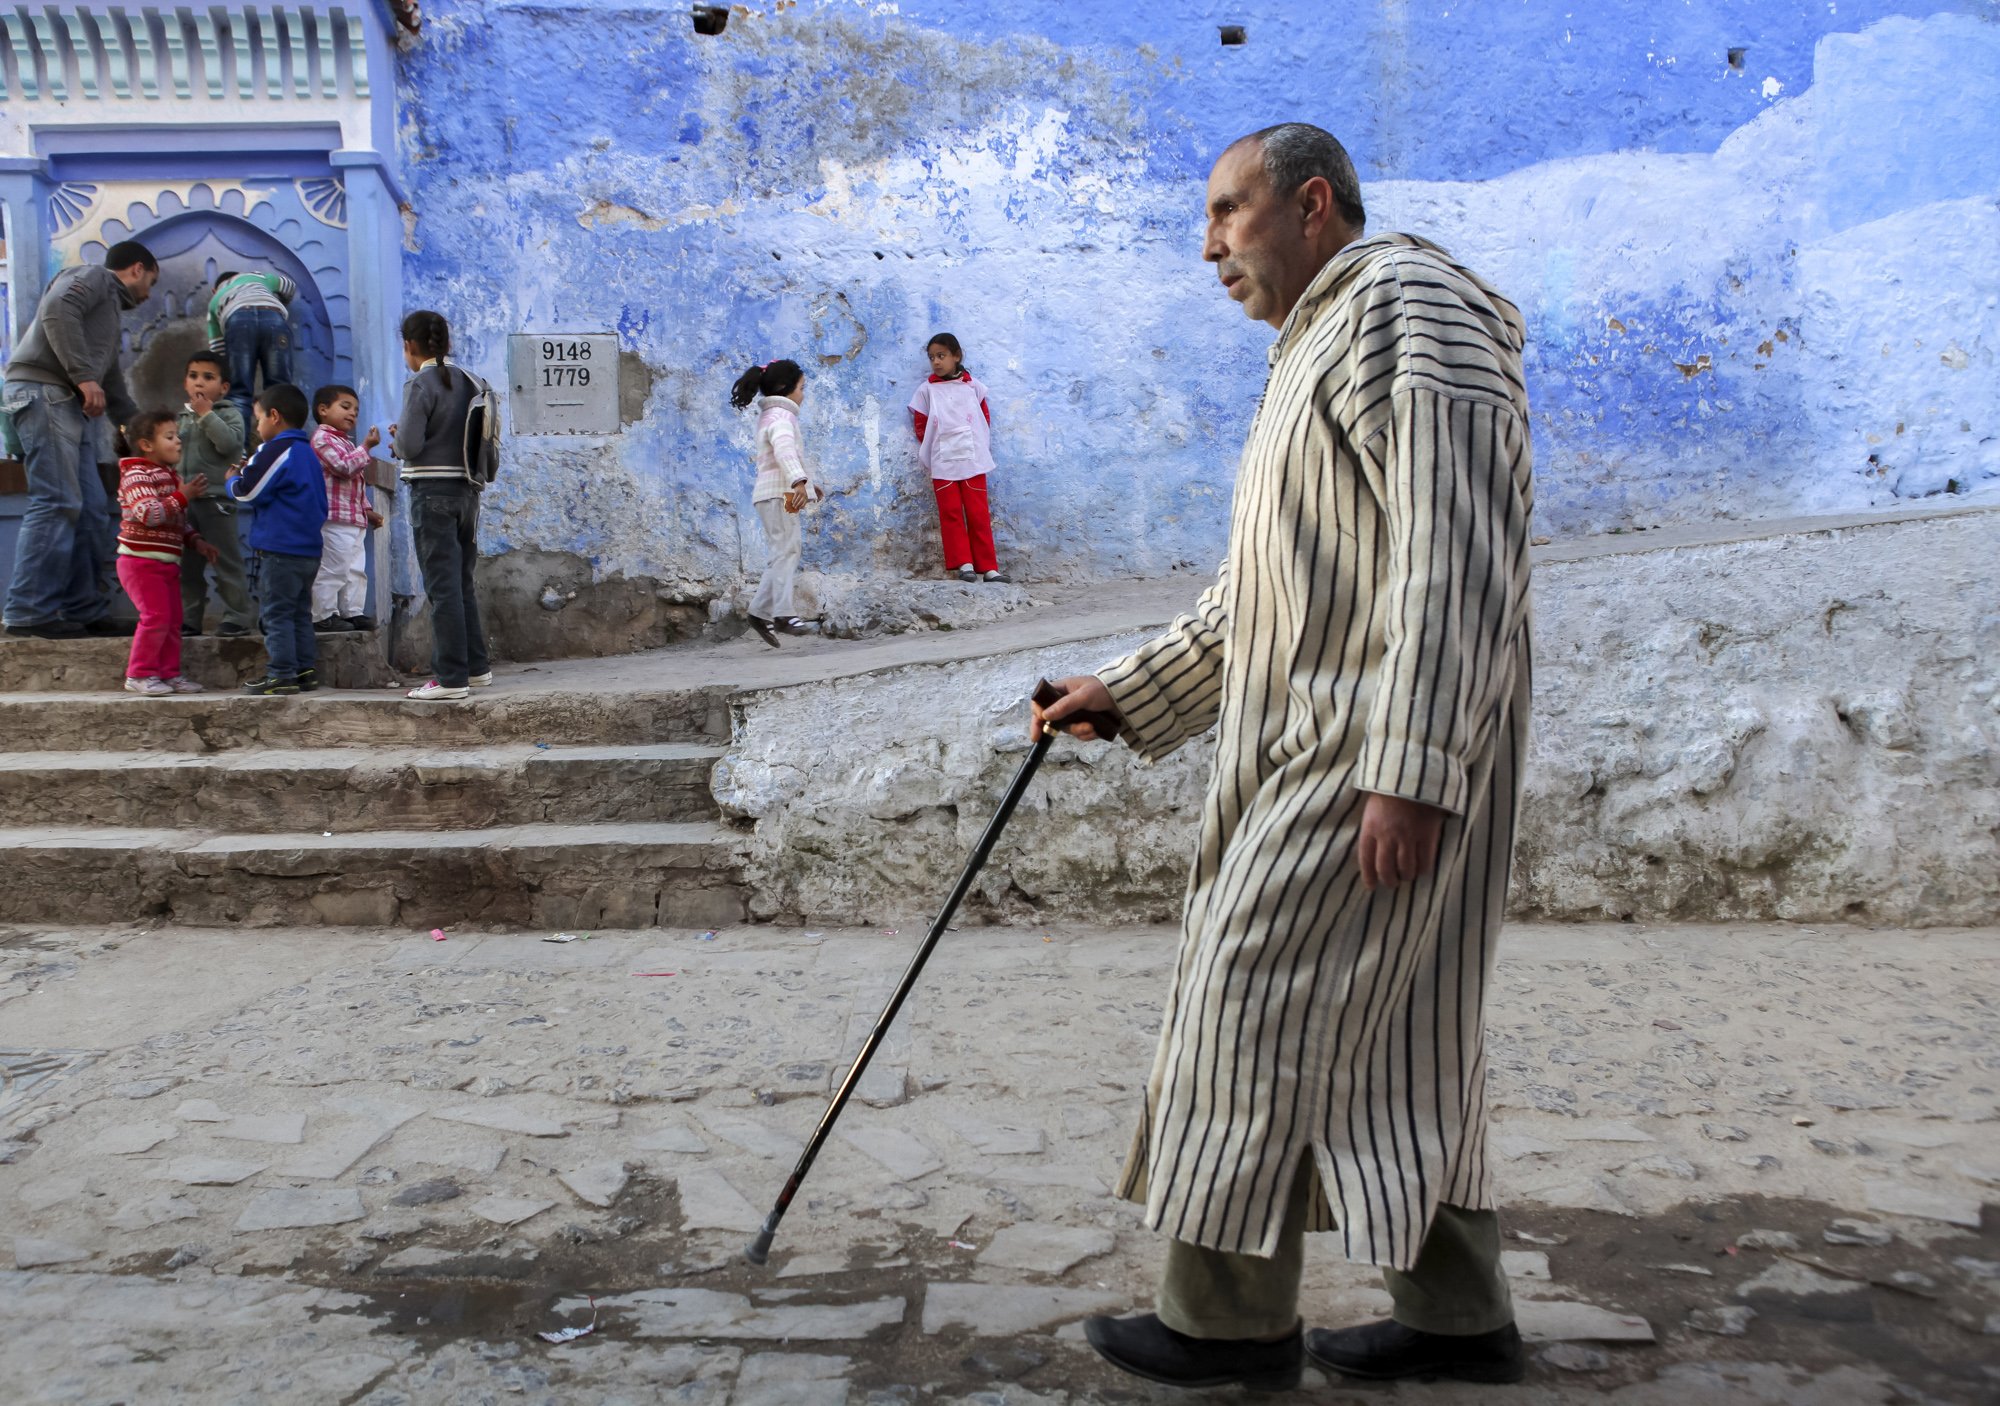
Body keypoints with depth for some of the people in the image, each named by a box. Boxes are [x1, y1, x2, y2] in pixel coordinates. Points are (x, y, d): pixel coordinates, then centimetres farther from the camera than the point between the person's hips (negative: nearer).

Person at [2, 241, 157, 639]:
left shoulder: (110, 306, 31)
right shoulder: (92, 276, 4)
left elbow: (111, 382, 37)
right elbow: (56, 311, -17)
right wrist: (84, 376, -21)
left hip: (72, 406, 10)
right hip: (44, 393, -10)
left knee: (92, 511, 5)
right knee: (56, 503, -15)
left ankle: (84, 612, 7)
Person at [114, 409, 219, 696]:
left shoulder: (171, 476, 17)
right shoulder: (136, 475, -11)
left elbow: (181, 521, 24)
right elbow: (148, 514, -26)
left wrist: (196, 542, 11)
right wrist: (182, 497, -25)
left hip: (168, 562, 9)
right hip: (141, 561, -9)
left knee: (173, 619, 10)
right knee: (155, 616, -14)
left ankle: (169, 672, 17)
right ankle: (139, 675, -5)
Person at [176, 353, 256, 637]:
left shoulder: (229, 413, -1)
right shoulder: (184, 417, 17)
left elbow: (229, 443, -20)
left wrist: (206, 414, -16)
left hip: (216, 499, -7)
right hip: (186, 500, 7)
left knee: (226, 561, -4)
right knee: (187, 565, 10)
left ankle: (239, 616, 2)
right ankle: (188, 619, 16)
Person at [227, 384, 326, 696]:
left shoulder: (277, 451, -13)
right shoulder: (308, 453, 15)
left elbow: (246, 492, -12)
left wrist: (233, 479, 10)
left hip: (280, 550, -9)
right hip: (309, 549, 9)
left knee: (278, 613, -4)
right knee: (300, 613, 14)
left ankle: (282, 674, -3)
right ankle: (306, 670, 16)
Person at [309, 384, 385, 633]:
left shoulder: (347, 443, 24)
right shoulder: (323, 438, -7)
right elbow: (344, 467, -21)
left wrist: (367, 509, 23)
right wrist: (366, 446, -20)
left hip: (355, 520, 10)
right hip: (334, 518, -10)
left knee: (355, 570, 11)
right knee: (331, 569, -8)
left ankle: (353, 612, 15)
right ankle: (324, 615, -5)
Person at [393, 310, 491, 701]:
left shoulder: (420, 384, -12)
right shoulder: (465, 381, 9)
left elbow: (410, 445, -17)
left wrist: (397, 436, 7)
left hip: (433, 493, -7)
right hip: (467, 491, 7)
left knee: (443, 586, -4)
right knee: (463, 583, 16)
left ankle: (451, 678, -2)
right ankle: (476, 667, 22)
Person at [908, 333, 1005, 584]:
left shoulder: (972, 386, 7)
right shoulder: (927, 390, 6)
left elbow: (986, 417, 12)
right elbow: (920, 425, 9)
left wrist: (981, 445, 7)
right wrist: (933, 450, 6)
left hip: (973, 459, 0)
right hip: (942, 462, 0)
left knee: (978, 513, -1)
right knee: (951, 513, -3)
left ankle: (988, 566, 0)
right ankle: (963, 563, -1)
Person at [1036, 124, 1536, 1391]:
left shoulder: (1408, 310, -8)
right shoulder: (1322, 350, 24)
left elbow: (1455, 559, -21)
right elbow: (1252, 597, 27)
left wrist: (1412, 767, -26)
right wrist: (1130, 693, 22)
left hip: (1382, 754, -10)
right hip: (1323, 749, 10)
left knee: (1254, 1008, -5)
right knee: (1398, 1033, 12)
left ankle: (1234, 1319, 9)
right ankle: (1459, 1317, 22)